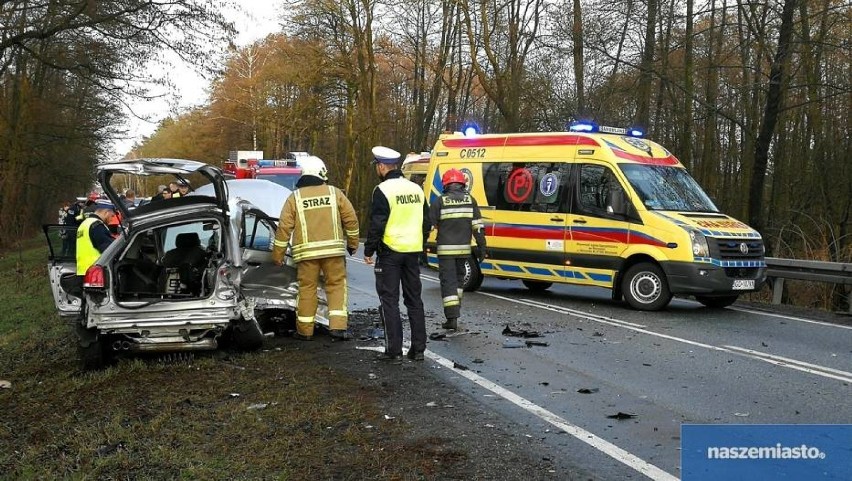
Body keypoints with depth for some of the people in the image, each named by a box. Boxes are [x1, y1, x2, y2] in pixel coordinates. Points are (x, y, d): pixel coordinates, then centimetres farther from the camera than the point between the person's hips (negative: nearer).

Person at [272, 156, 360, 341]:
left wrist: (277, 254, 8)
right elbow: (351, 219, 6)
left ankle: (304, 330, 15)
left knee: (307, 289, 8)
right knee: (337, 285, 8)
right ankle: (337, 326, 0)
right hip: (333, 249, 0)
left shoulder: (294, 197, 4)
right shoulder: (334, 193, 5)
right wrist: (352, 243, 19)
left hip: (306, 252, 0)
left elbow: (284, 227, 1)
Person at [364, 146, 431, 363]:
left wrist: (369, 251, -5)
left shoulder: (383, 190, -12)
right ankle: (418, 349, 15)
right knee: (414, 299, 12)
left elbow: (377, 225, -14)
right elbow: (426, 222, 15)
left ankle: (394, 351, 1)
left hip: (390, 251, -6)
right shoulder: (416, 189, 10)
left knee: (389, 300, 0)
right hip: (413, 251, 6)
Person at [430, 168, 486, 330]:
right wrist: (481, 247, 6)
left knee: (448, 281, -2)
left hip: (446, 248, -4)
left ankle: (452, 318, -7)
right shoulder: (470, 200, 4)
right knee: (458, 278, 21)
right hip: (463, 248, 4)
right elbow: (477, 226, 2)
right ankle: (455, 310, 29)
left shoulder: (440, 201, -5)